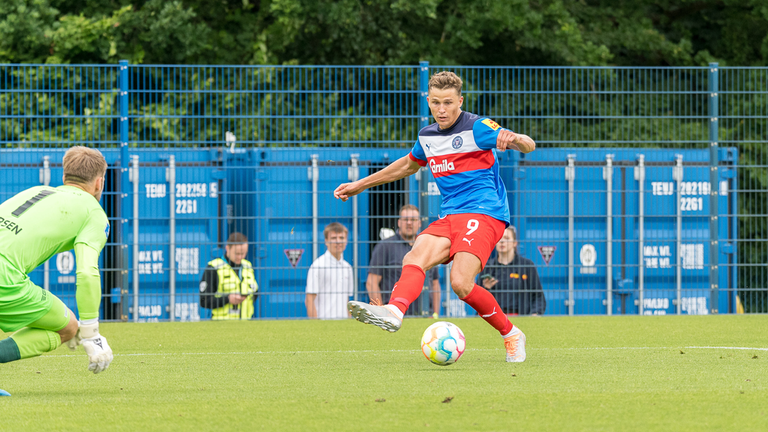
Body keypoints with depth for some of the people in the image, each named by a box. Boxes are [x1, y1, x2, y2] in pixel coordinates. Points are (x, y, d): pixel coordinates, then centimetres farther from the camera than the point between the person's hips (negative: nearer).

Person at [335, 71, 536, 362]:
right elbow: (409, 164, 37)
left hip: (484, 213, -7)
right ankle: (394, 311, -48)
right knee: (415, 258, -23)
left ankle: (510, 335, -4)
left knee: (461, 283, -24)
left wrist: (512, 139, -39)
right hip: (449, 217, 7)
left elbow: (528, 145, -13)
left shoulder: (477, 128, -5)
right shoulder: (427, 136, 16)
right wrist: (360, 185, 41)